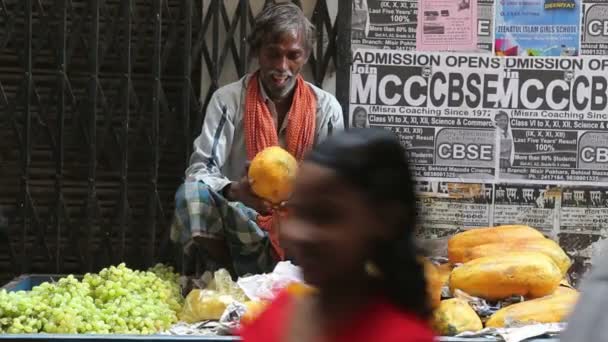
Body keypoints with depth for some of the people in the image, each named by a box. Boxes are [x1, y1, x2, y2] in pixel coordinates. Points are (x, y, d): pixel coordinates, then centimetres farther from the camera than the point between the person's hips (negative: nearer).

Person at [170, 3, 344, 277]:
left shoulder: (326, 108, 1)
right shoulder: (227, 100, -4)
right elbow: (200, 170, -12)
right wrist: (234, 192, -35)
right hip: (241, 226, 0)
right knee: (192, 192, -29)